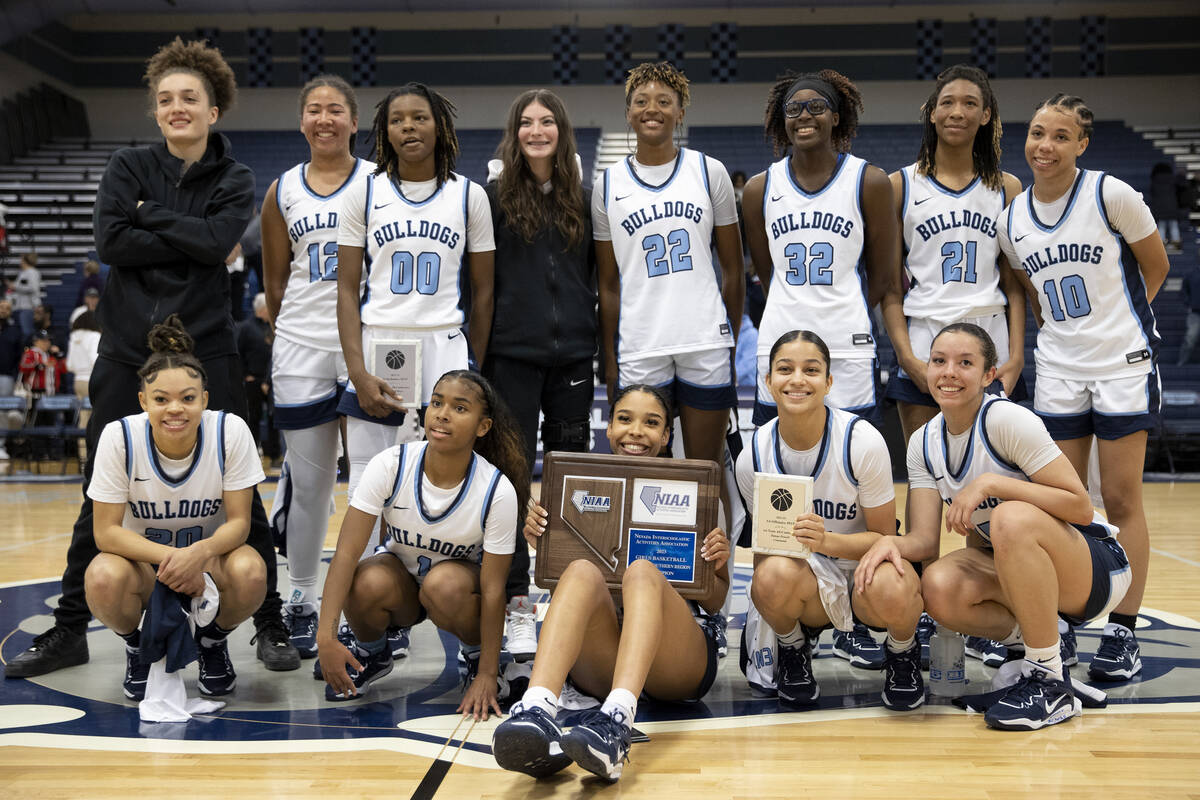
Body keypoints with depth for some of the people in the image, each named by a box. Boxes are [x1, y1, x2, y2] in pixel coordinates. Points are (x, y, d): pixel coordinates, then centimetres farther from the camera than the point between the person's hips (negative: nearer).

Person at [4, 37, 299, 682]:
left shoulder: (234, 181, 5)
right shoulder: (128, 168, 7)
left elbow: (217, 240, -13)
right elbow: (109, 242, -8)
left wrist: (150, 215, -7)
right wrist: (189, 240, -10)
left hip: (205, 351, -1)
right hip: (127, 351, 2)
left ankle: (270, 623, 13)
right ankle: (68, 631, 21)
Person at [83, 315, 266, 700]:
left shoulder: (230, 431, -21)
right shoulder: (119, 437, -20)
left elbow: (238, 521, -16)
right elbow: (106, 531, -17)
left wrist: (199, 553, -37)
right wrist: (168, 557, -34)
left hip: (209, 554, 0)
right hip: (142, 555, 0)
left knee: (249, 573, -34)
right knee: (104, 578, -34)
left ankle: (212, 641, 2)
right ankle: (138, 647, 2)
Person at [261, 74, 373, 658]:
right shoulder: (282, 192, 9)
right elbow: (275, 283, 15)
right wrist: (293, 332, 13)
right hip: (301, 350, 2)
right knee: (307, 483, 7)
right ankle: (301, 603, 20)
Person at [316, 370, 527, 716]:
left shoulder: (498, 490, -26)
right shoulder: (390, 465, -24)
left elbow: (493, 590, -21)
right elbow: (346, 553, -26)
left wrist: (488, 674, -20)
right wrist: (326, 637, -33)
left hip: (460, 577, -1)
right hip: (399, 571, 1)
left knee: (444, 585, -36)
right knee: (367, 584, -33)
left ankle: (478, 660, -3)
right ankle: (371, 655, 3)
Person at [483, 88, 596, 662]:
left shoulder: (582, 197, 10)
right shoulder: (495, 196, 2)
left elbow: (597, 276, 13)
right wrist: (477, 353, -4)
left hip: (573, 354, 3)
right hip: (513, 353, -2)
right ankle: (517, 602, 8)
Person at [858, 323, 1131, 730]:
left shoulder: (1006, 420, -19)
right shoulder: (923, 443, 0)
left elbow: (1080, 506, -23)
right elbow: (924, 537, -5)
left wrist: (991, 484, -30)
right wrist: (891, 542, -28)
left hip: (1096, 570, -5)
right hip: (1018, 571, 5)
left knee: (1012, 518, -37)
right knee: (939, 588, -26)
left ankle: (1052, 684, -21)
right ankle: (1026, 644, 5)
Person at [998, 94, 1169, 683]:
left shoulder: (1111, 195, -10)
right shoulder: (1011, 221, 3)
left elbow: (1155, 267, 1)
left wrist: (1114, 320, 5)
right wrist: (1063, 330, 8)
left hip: (1124, 365, -4)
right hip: (1057, 372, 4)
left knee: (1121, 501, 1)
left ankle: (1122, 632, 11)